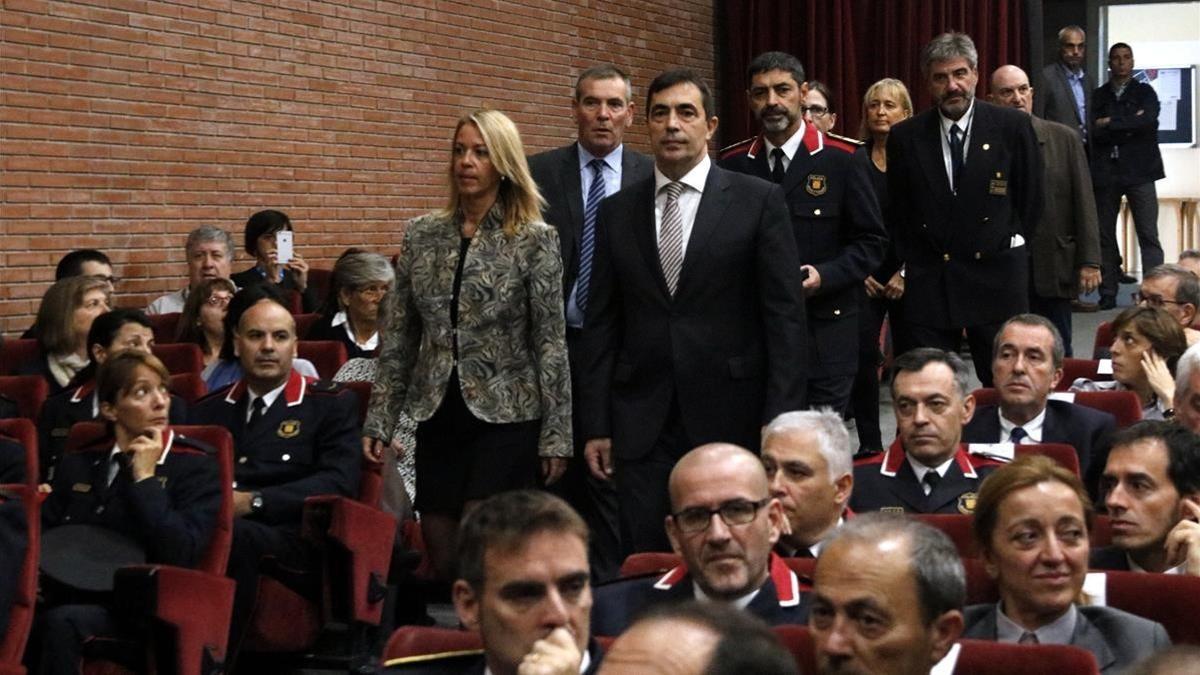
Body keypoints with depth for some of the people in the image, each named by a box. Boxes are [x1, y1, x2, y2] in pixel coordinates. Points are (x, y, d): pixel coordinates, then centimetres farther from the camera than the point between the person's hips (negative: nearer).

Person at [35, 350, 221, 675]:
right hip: (71, 594, 4)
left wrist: (145, 478, -9)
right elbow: (42, 535, 18)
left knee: (61, 621, -33)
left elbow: (181, 554, -9)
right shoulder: (78, 465, 18)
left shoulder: (195, 465, 3)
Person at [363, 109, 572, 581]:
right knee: (442, 561, 9)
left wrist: (556, 434, -8)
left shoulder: (535, 240, -5)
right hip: (438, 418, 4)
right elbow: (398, 337, 10)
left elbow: (551, 342, -6)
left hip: (505, 417, -4)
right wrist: (379, 420, 6)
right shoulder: (422, 235, 6)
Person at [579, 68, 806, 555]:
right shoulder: (616, 212, 9)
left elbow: (785, 315, -3)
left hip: (730, 420, -2)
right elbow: (601, 325, 9)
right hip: (642, 423, 2)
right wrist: (596, 426, 4)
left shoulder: (759, 201, 0)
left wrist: (780, 423, -9)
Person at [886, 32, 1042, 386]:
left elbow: (1031, 196, 8)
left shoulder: (1012, 126, -1)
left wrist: (1010, 248, 8)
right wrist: (911, 263, 7)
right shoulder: (905, 137, 3)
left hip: (996, 278, -1)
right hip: (928, 283, 1)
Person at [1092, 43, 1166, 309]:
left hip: (1139, 170, -2)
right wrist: (1130, 125, -7)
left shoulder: (1145, 92, 8)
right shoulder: (1099, 95, 12)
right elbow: (1095, 132, -2)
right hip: (1106, 172, 2)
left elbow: (1149, 120, -11)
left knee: (1148, 234, -7)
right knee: (1105, 235, 3)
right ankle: (1108, 294, 9)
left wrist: (1111, 123, -6)